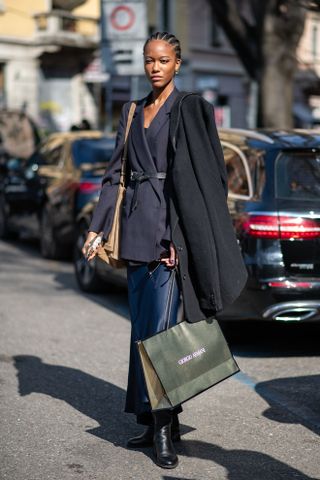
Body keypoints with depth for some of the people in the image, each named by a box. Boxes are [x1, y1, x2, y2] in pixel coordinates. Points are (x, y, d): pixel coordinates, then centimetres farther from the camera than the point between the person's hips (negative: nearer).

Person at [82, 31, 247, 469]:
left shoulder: (190, 109, -3)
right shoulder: (133, 113, 16)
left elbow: (194, 176, -10)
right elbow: (117, 172, 17)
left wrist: (177, 237, -17)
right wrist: (98, 227, 10)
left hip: (170, 224, -7)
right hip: (136, 227, 7)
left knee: (162, 327, -10)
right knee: (142, 326, 8)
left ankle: (165, 426, -5)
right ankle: (153, 420, 16)